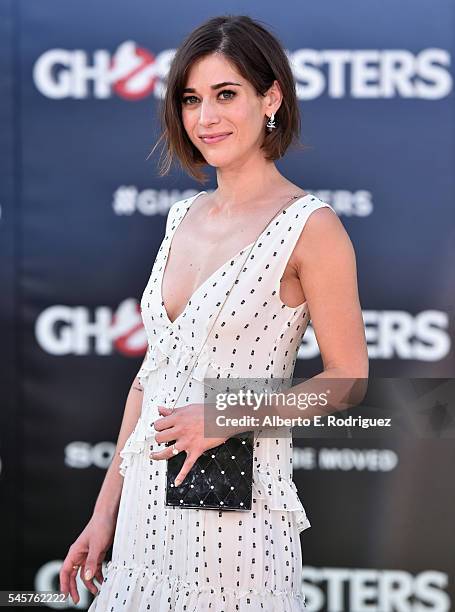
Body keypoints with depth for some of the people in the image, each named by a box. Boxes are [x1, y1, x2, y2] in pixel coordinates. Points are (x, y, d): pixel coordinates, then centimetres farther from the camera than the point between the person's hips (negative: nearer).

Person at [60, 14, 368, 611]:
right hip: (149, 496, 6)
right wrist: (106, 510, 11)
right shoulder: (184, 216, 10)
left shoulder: (310, 226, -10)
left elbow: (348, 378, -9)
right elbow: (153, 372, 13)